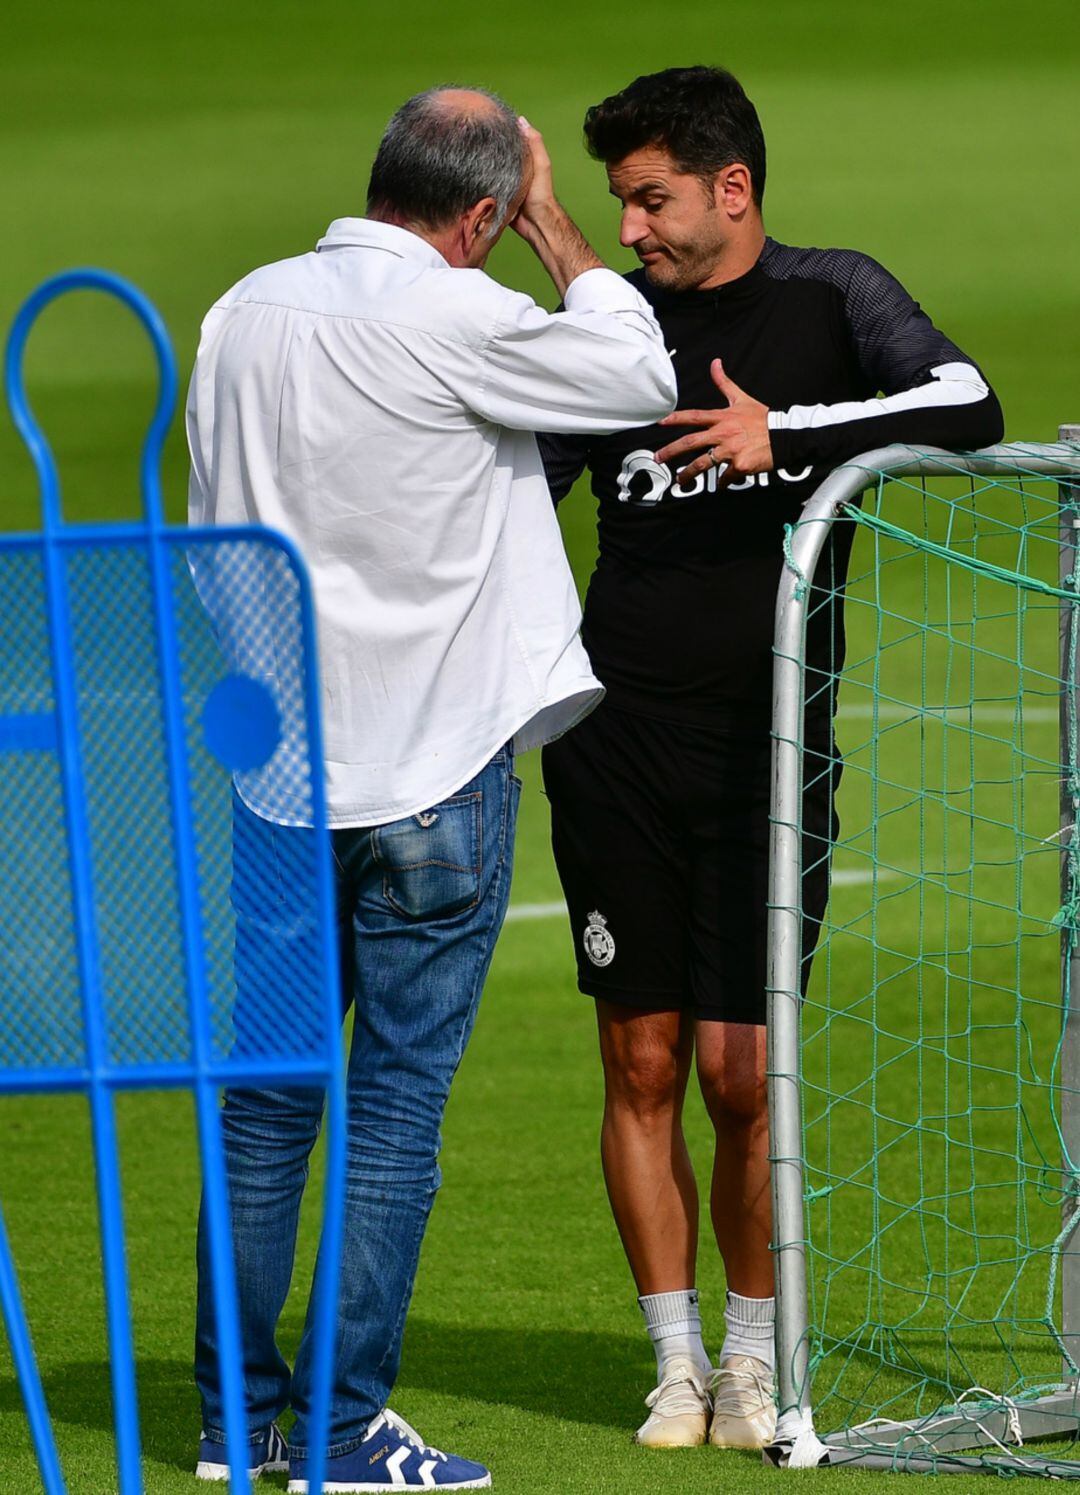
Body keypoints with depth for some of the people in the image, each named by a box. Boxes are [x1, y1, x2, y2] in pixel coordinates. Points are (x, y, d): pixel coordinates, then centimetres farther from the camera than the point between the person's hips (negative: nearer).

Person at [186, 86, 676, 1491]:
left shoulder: (243, 312, 6)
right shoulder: (452, 318, -15)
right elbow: (640, 378, -3)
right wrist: (557, 231, 7)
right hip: (429, 770, -6)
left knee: (267, 1086, 12)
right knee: (399, 1095, 0)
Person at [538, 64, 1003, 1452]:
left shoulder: (832, 297, 0)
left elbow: (968, 410, -16)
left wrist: (787, 430, -26)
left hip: (768, 747, -2)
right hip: (615, 739, 2)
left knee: (742, 1074, -4)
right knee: (640, 1066, 2)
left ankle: (753, 1359, 13)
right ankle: (675, 1363, 13)